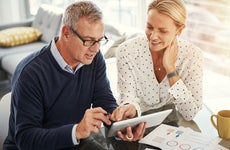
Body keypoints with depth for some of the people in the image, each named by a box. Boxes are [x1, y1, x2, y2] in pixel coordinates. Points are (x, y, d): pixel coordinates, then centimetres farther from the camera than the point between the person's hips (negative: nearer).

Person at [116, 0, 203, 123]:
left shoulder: (192, 55, -13)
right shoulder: (127, 51, -15)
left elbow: (190, 114, -16)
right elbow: (128, 98, -13)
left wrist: (170, 68, -23)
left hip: (170, 124, 1)